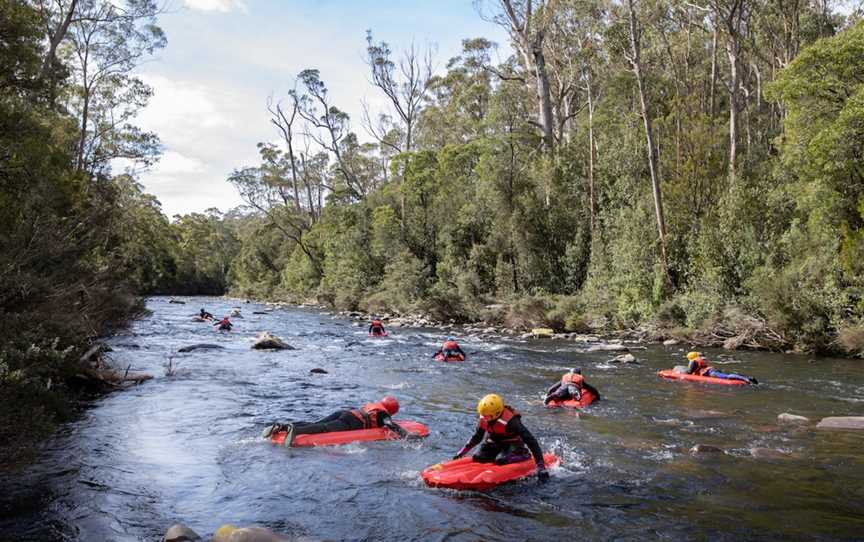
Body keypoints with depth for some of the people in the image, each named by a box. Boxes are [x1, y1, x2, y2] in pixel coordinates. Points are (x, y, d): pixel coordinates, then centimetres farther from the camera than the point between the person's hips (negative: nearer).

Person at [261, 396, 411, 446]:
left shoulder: (370, 405, 35)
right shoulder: (383, 414, 12)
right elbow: (392, 425, -4)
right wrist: (406, 435, -5)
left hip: (342, 413, 7)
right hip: (351, 422, -7)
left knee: (313, 424, -5)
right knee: (324, 428, -28)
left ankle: (280, 427, -20)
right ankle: (295, 430, -52)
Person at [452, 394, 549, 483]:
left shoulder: (510, 421, -32)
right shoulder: (484, 419, -12)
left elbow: (530, 440, -34)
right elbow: (477, 437, 7)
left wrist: (541, 466, -38)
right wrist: (463, 451, 0)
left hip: (513, 445, -6)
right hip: (494, 444, 6)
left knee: (501, 460, -33)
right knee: (477, 458, -15)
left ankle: (526, 455, -7)